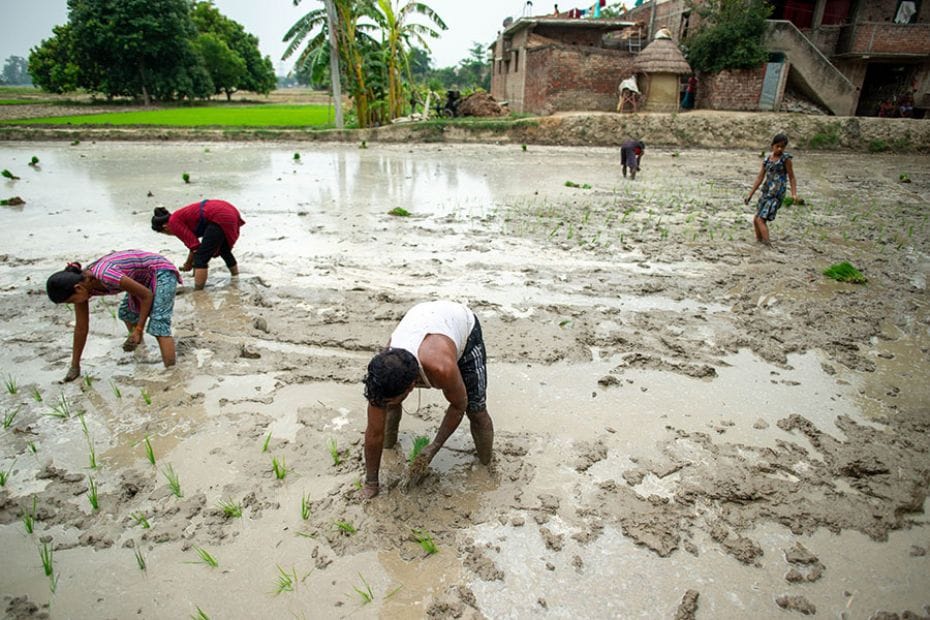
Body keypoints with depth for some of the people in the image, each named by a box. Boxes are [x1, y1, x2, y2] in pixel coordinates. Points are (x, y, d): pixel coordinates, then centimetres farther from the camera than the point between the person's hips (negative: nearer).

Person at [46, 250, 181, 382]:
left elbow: (147, 295, -21)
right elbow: (81, 328, 2)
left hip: (161, 272, -9)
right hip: (143, 278, 9)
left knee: (158, 326, -21)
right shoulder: (81, 282, -7)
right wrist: (74, 366, 8)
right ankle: (135, 340, 55)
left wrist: (138, 330, -19)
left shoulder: (105, 276, -33)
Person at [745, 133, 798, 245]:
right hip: (765, 192, 7)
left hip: (776, 194, -7)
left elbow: (791, 177, -2)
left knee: (761, 219, -16)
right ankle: (759, 241, 23)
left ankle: (767, 244, -15)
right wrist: (750, 195, 12)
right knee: (756, 220, 10)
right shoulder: (767, 159, 10)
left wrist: (794, 193, -14)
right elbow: (759, 178, 14)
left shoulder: (785, 158, -4)